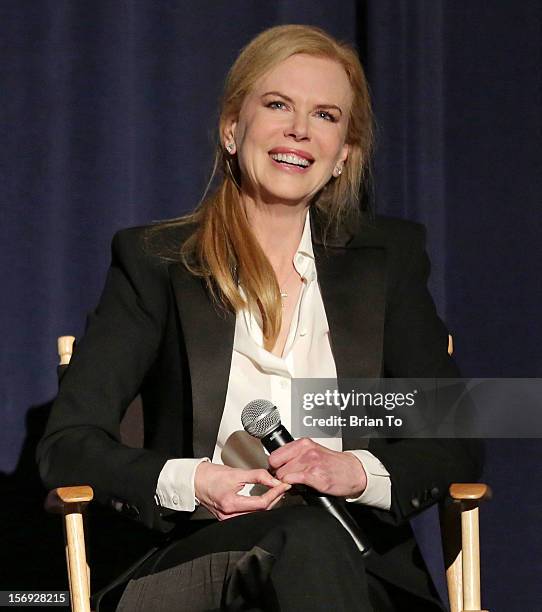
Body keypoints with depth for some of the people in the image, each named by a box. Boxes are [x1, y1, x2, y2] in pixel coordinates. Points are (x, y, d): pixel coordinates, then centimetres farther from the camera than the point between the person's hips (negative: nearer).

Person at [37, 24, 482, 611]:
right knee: (305, 537, -37)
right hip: (207, 557, -2)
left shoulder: (388, 258, 14)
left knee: (314, 541, -35)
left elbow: (457, 447, 10)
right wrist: (192, 483, -16)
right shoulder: (156, 261, 10)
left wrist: (356, 472, -12)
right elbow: (67, 444, 3)